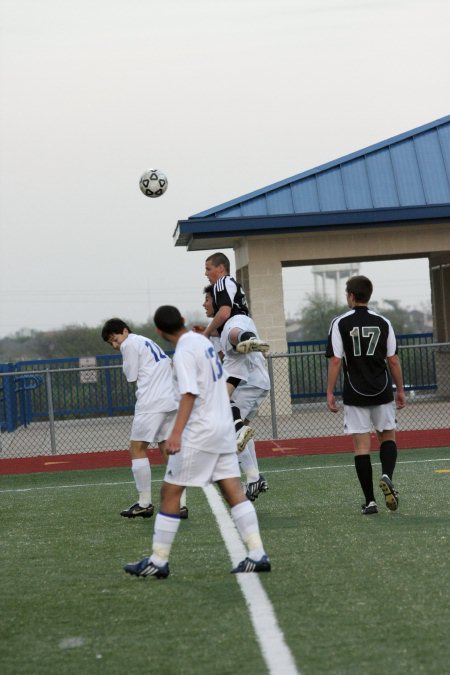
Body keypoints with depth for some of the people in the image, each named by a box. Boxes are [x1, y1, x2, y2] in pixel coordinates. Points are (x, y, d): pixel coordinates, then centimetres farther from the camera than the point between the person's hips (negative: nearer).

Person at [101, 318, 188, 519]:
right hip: (172, 401, 9)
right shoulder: (148, 342, 25)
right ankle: (180, 504, 2)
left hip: (151, 403, -9)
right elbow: (170, 366, 21)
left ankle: (144, 503, -2)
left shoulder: (130, 344, -1)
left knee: (137, 449, 0)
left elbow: (131, 377, -2)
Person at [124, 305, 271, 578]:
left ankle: (158, 561, 1)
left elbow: (189, 394, -25)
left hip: (200, 432, -8)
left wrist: (176, 433, -31)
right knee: (233, 491, 5)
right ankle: (258, 555, -1)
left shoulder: (184, 351, -14)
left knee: (170, 492, -1)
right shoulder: (203, 341, 10)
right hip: (224, 427, 8)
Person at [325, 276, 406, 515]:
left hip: (355, 394, -1)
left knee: (361, 445, 2)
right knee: (388, 437, 16)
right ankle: (387, 476, -13)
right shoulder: (383, 322, 2)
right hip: (382, 392, 2)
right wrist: (400, 390, 14)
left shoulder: (340, 323, -4)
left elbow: (335, 361, -8)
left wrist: (330, 392, -1)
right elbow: (393, 360, 4)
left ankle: (370, 501, 0)